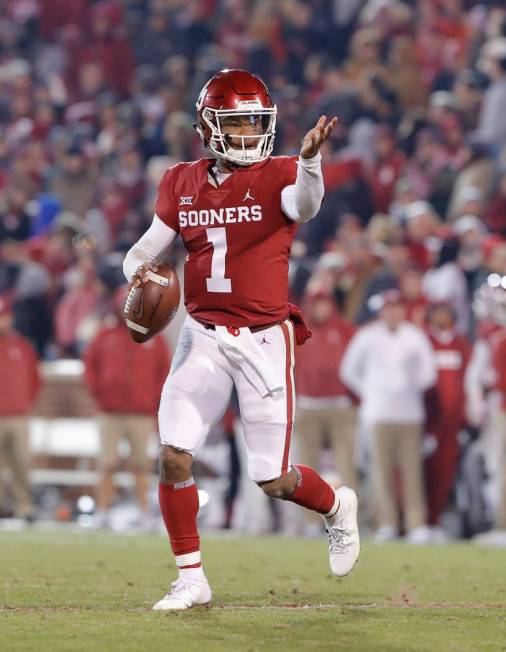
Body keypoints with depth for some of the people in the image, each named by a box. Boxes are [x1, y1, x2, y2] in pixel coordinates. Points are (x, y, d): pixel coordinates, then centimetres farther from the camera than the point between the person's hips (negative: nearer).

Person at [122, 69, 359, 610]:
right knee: (174, 454, -11)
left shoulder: (278, 176, -6)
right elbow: (144, 249, 10)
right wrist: (138, 271, -14)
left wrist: (309, 158, -50)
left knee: (273, 479, 0)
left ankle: (337, 506, 34)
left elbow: (305, 205, -29)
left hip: (264, 338, -3)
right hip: (203, 336, 3)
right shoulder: (182, 183, 7)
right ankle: (191, 579, 4)